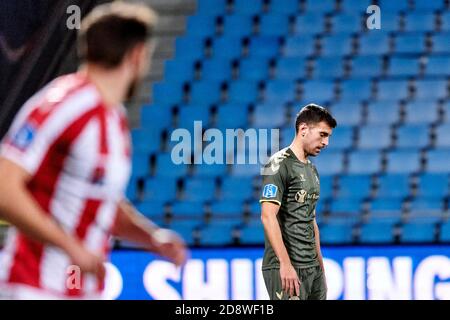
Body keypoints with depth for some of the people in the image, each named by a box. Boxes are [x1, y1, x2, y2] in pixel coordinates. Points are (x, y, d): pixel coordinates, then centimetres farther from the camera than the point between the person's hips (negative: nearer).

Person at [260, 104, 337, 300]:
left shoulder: (311, 170, 19)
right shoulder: (279, 165, -9)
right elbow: (268, 216, -18)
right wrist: (285, 264, -23)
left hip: (312, 268, 9)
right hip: (287, 269, -8)